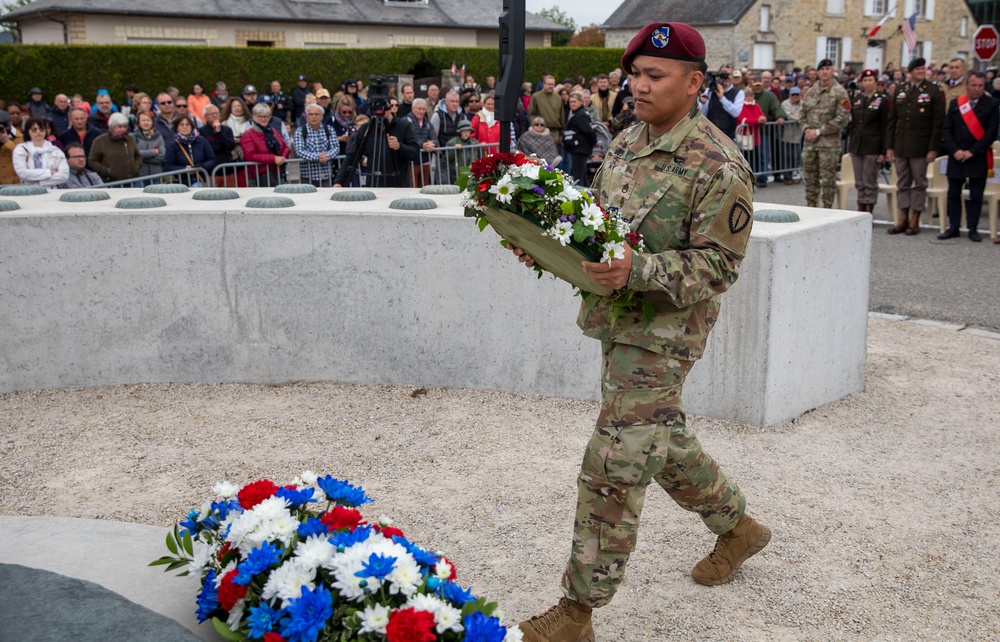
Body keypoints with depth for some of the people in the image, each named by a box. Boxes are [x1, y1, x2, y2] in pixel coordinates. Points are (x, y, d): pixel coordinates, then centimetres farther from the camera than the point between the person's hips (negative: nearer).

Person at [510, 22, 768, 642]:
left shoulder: (719, 165, -15)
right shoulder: (627, 143, 10)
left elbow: (718, 263, -16)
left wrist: (639, 271, -30)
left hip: (663, 334, -8)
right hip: (619, 324, 9)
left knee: (612, 469, -6)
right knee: (664, 440, 22)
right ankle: (738, 525, 46)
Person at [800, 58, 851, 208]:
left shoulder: (840, 92, -6)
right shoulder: (811, 91, 11)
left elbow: (843, 119, -12)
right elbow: (804, 113, 18)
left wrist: (819, 131, -13)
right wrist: (807, 129, -1)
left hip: (829, 143, -5)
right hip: (810, 142, 5)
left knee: (828, 179, -1)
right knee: (810, 177, 11)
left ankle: (827, 209, 7)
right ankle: (810, 207, 21)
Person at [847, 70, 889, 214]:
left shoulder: (882, 101, -2)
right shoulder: (856, 99, 10)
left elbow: (885, 127, -5)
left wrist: (883, 151, -10)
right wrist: (850, 144, 11)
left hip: (872, 146, -5)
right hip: (856, 145, 5)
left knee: (870, 182, -1)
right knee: (859, 182, 8)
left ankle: (868, 212, 4)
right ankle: (860, 211, 14)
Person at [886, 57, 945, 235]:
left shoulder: (933, 91, 0)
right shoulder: (900, 90, 10)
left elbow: (938, 123, -3)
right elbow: (892, 120, 12)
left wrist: (933, 148, -9)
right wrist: (889, 146, 6)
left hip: (920, 146, -4)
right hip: (900, 145, 4)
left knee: (919, 184, 2)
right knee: (902, 184, 7)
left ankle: (914, 221, 7)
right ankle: (902, 220, 13)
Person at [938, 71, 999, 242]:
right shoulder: (955, 103, 7)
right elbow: (946, 130, 3)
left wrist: (972, 151, -14)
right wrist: (955, 150, -11)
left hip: (978, 158, -3)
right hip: (956, 157, 3)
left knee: (976, 196, 2)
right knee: (953, 194, 6)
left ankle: (973, 229, 9)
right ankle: (953, 227, 14)